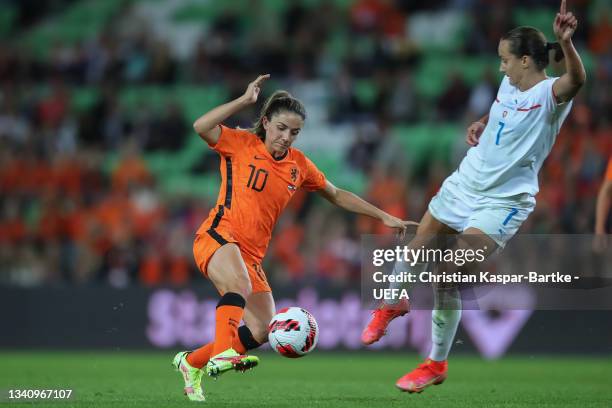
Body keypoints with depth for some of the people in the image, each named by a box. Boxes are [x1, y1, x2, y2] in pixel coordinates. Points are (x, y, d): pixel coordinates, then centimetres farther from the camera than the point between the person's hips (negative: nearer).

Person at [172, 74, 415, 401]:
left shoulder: (298, 165, 11)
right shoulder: (242, 144, -3)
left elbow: (337, 196, 23)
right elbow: (202, 127, -21)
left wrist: (384, 217, 20)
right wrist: (245, 101, -22)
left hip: (252, 256, 6)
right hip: (218, 237, -6)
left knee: (261, 333, -1)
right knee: (240, 286, -38)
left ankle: (191, 363, 17)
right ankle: (221, 355, -46)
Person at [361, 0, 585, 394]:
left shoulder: (550, 94, -18)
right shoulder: (509, 85, 3)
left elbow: (576, 80, -43)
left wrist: (567, 44, -61)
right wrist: (480, 124, 6)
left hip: (502, 202, -7)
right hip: (464, 184, 7)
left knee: (445, 279, -14)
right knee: (417, 248, 16)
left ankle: (437, 364, 7)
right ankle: (394, 304, 49)